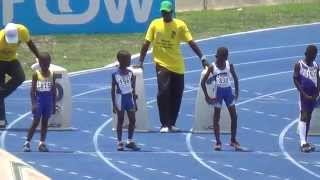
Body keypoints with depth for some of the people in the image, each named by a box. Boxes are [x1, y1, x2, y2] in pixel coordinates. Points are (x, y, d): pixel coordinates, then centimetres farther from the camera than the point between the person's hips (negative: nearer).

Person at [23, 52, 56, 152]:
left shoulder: (52, 75, 1)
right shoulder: (36, 74, -7)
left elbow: (53, 91, 6)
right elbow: (33, 90, -7)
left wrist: (54, 105, 5)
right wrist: (33, 104, -14)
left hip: (48, 101, 3)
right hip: (39, 100, -3)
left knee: (45, 121, 6)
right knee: (35, 122, -5)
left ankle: (42, 143, 10)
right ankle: (27, 143, 2)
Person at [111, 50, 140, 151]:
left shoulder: (130, 74, 4)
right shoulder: (115, 75, -6)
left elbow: (133, 89, 8)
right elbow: (113, 90, -2)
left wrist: (135, 102, 7)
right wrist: (114, 104, -5)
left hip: (129, 99, 4)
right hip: (120, 100, -4)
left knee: (132, 120, 1)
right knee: (120, 121, 2)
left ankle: (130, 141, 13)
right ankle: (120, 142, 9)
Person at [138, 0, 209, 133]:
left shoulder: (180, 25, -1)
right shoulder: (155, 24, -1)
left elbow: (191, 43, -1)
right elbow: (146, 44, 3)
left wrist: (202, 58, -6)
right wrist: (141, 62, 0)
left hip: (177, 66, 2)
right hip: (162, 64, -2)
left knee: (177, 95, 5)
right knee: (163, 92, -15)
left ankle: (171, 124, 20)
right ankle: (164, 125, -10)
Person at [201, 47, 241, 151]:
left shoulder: (229, 66, -5)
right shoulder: (212, 67, -10)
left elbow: (235, 78, 8)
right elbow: (203, 81, -6)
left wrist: (237, 92, 4)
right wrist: (207, 96, -9)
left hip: (228, 92, 2)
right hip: (218, 92, -2)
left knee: (234, 116, 1)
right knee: (216, 118, -1)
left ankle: (233, 140, 14)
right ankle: (218, 142, 6)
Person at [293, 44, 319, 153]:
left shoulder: (316, 66, 11)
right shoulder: (299, 65, -5)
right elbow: (296, 80, -9)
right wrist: (304, 94, -15)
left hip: (312, 95, 6)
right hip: (304, 94, -6)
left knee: (308, 118, 9)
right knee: (304, 116, -14)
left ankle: (305, 141, 15)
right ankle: (303, 142, -21)